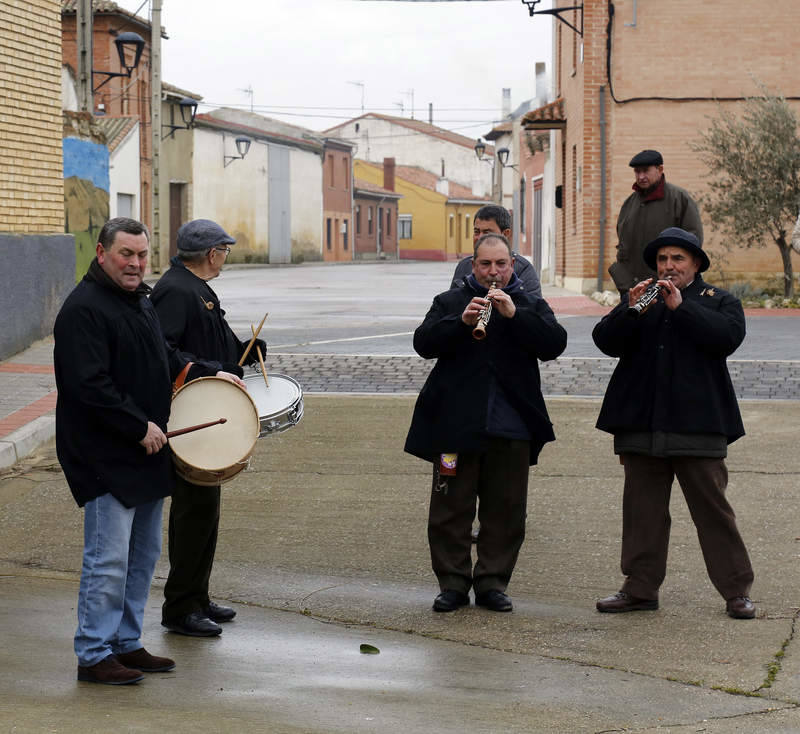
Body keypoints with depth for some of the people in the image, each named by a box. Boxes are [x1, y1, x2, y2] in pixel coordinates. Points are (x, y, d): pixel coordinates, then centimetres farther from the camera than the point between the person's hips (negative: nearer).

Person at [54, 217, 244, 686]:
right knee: (108, 559, -7)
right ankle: (94, 655, 1)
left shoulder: (141, 302, 14)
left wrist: (208, 374, 16)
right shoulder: (84, 309, -16)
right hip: (106, 457, -10)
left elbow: (165, 358, 29)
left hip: (146, 453, 10)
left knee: (144, 554, 14)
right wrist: (140, 427, -21)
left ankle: (127, 643, 24)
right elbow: (90, 386, -23)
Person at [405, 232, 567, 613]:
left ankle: (492, 582, 14)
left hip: (512, 427, 1)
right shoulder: (451, 301, 12)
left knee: (506, 510, 4)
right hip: (456, 423, -1)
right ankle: (453, 583, 10)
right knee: (451, 508, 1)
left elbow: (554, 344, -5)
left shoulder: (530, 305, 13)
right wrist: (461, 321, -18)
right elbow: (424, 343, -3)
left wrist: (514, 314, -16)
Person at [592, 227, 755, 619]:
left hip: (697, 425, -3)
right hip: (641, 424, 3)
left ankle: (736, 591, 5)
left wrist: (680, 306, -17)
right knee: (642, 509, 8)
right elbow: (606, 341, 2)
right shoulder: (637, 299, 16)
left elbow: (729, 336, -13)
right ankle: (641, 588, 16)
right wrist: (630, 311, -15)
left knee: (713, 509, -1)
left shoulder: (719, 301, 8)